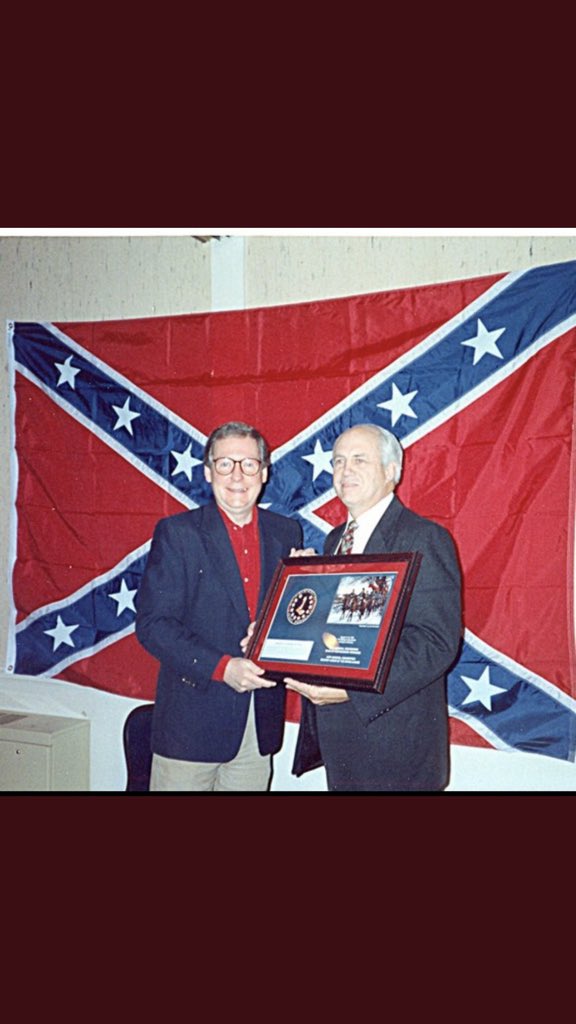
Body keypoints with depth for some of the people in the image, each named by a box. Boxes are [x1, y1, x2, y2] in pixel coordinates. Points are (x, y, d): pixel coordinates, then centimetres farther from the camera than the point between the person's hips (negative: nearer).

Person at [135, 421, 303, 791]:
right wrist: (221, 668, -20)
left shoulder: (286, 533, 6)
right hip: (192, 721, -3)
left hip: (261, 723, 3)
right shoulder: (177, 532, -5)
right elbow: (152, 623, -11)